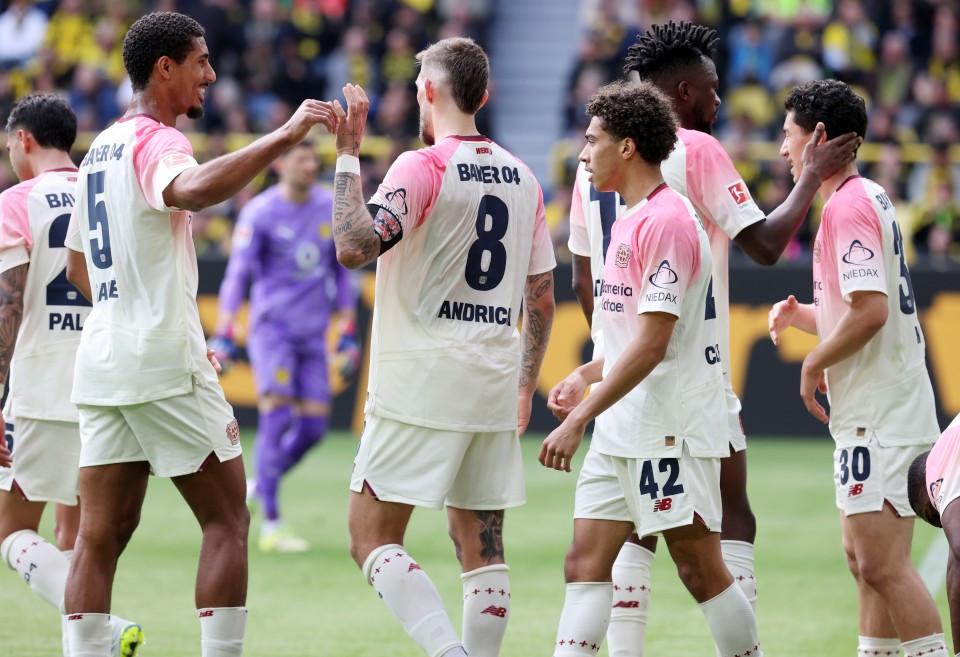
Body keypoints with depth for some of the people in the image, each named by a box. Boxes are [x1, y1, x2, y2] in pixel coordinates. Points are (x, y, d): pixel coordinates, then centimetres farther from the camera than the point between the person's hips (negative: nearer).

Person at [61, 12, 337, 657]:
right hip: (166, 367, -8)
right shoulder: (155, 143, -11)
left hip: (103, 362, 8)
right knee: (227, 521, -1)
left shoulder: (101, 149, 17)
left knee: (100, 534, 5)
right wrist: (283, 136, -37)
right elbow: (191, 189, -36)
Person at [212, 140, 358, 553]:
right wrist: (222, 337, -17)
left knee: (313, 427, -1)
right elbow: (237, 274, -9)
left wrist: (348, 336, 12)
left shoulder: (331, 209, 7)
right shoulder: (260, 213, -7)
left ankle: (258, 487, 23)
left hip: (313, 333, 5)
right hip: (271, 326, -5)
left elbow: (341, 273, 15)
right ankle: (271, 526, -15)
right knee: (276, 418, -15)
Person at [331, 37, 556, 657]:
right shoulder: (522, 178, 11)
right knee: (483, 548, 10)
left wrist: (348, 156, -15)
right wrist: (526, 384, 25)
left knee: (373, 540, -4)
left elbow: (355, 247, -24)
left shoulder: (423, 168, -10)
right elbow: (543, 298, 15)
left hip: (421, 382, -6)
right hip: (494, 388, 6)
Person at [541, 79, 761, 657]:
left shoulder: (666, 221, -16)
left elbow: (652, 344, -21)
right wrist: (588, 374, 16)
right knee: (586, 564, 2)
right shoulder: (631, 220, 16)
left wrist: (579, 419, -22)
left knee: (701, 570, -2)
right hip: (622, 432, 10)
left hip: (671, 430, -10)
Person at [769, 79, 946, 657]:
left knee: (883, 565, -14)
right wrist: (801, 315, 8)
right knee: (864, 556, 16)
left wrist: (813, 366, -12)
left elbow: (870, 310, -25)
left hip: (881, 416, -11)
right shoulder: (870, 197, 17)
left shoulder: (849, 204, -15)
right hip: (873, 413, 11)